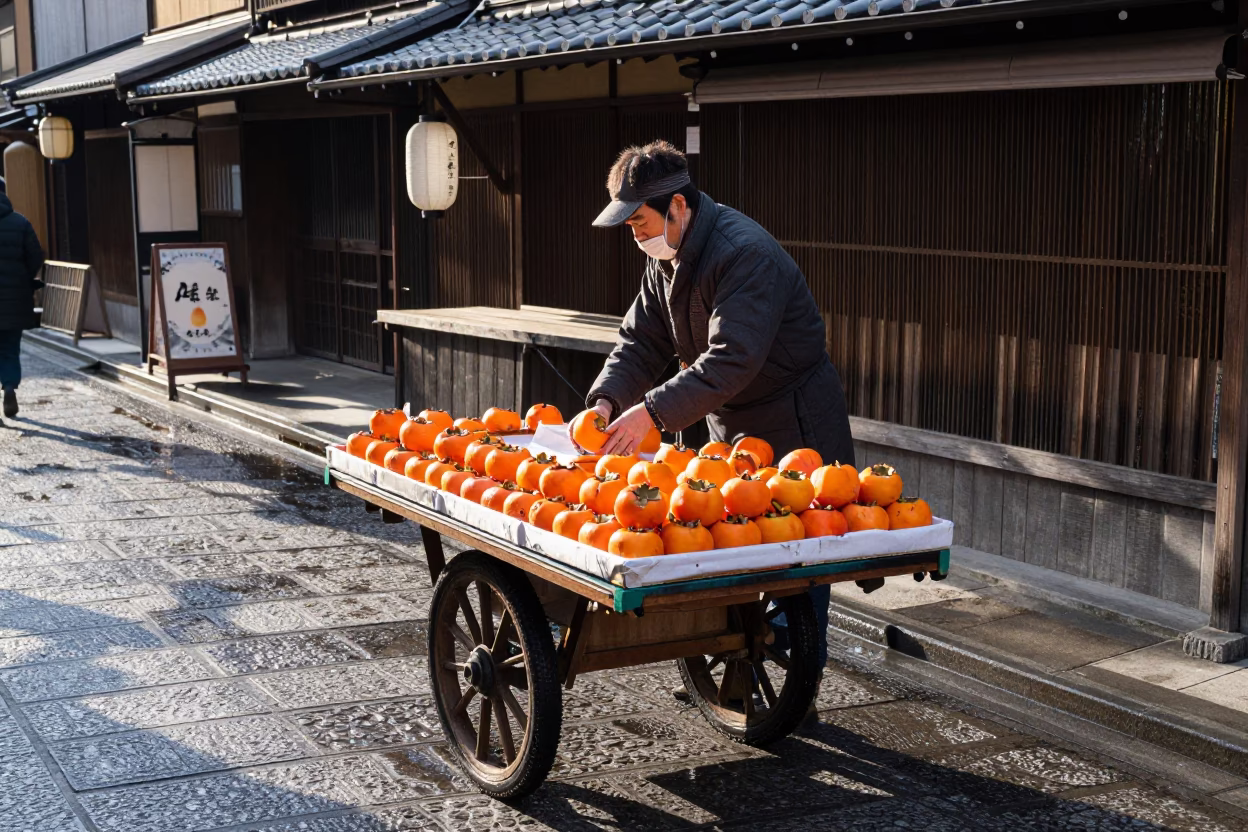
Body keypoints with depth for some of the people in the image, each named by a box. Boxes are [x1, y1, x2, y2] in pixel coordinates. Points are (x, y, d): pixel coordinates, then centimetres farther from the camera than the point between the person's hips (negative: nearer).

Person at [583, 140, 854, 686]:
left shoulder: (746, 253, -26)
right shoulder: (667, 257, 4)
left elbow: (731, 360, -34)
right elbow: (642, 338, 4)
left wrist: (652, 411, -36)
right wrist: (606, 400, -14)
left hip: (795, 427, -8)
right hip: (731, 430, 8)